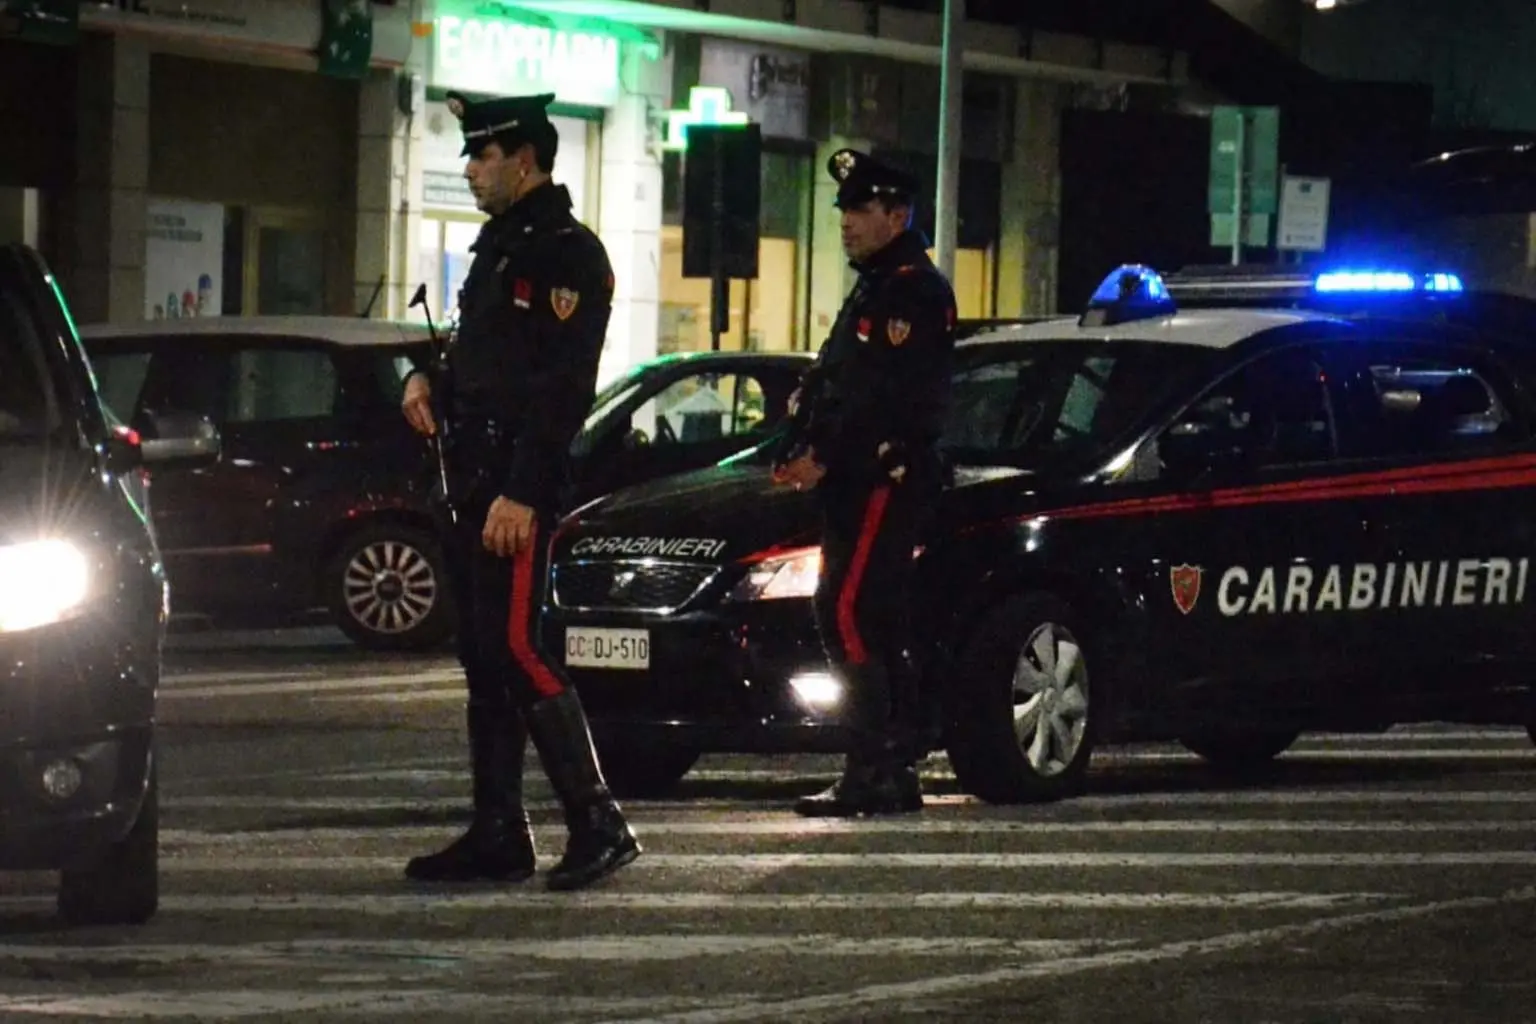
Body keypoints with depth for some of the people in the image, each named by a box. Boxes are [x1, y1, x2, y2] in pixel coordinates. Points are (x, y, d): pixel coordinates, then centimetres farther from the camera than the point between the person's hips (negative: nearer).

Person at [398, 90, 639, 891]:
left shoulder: (567, 254, -12)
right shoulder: (498, 244, 18)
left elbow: (564, 387, -18)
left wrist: (521, 494, -23)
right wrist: (430, 378, 8)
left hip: (518, 489, -10)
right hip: (470, 483, 10)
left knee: (514, 650, -13)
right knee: (483, 659, 9)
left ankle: (597, 825, -9)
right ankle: (497, 835, 13)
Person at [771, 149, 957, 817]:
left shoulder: (915, 291, -10)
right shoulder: (872, 289, 23)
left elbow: (888, 395, -20)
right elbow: (824, 383, 21)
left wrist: (826, 457, -18)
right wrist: (796, 453, 6)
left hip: (889, 480, -10)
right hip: (855, 483, 10)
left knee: (846, 615, -15)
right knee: (876, 625, 10)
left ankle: (873, 773, -17)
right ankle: (897, 770, 13)